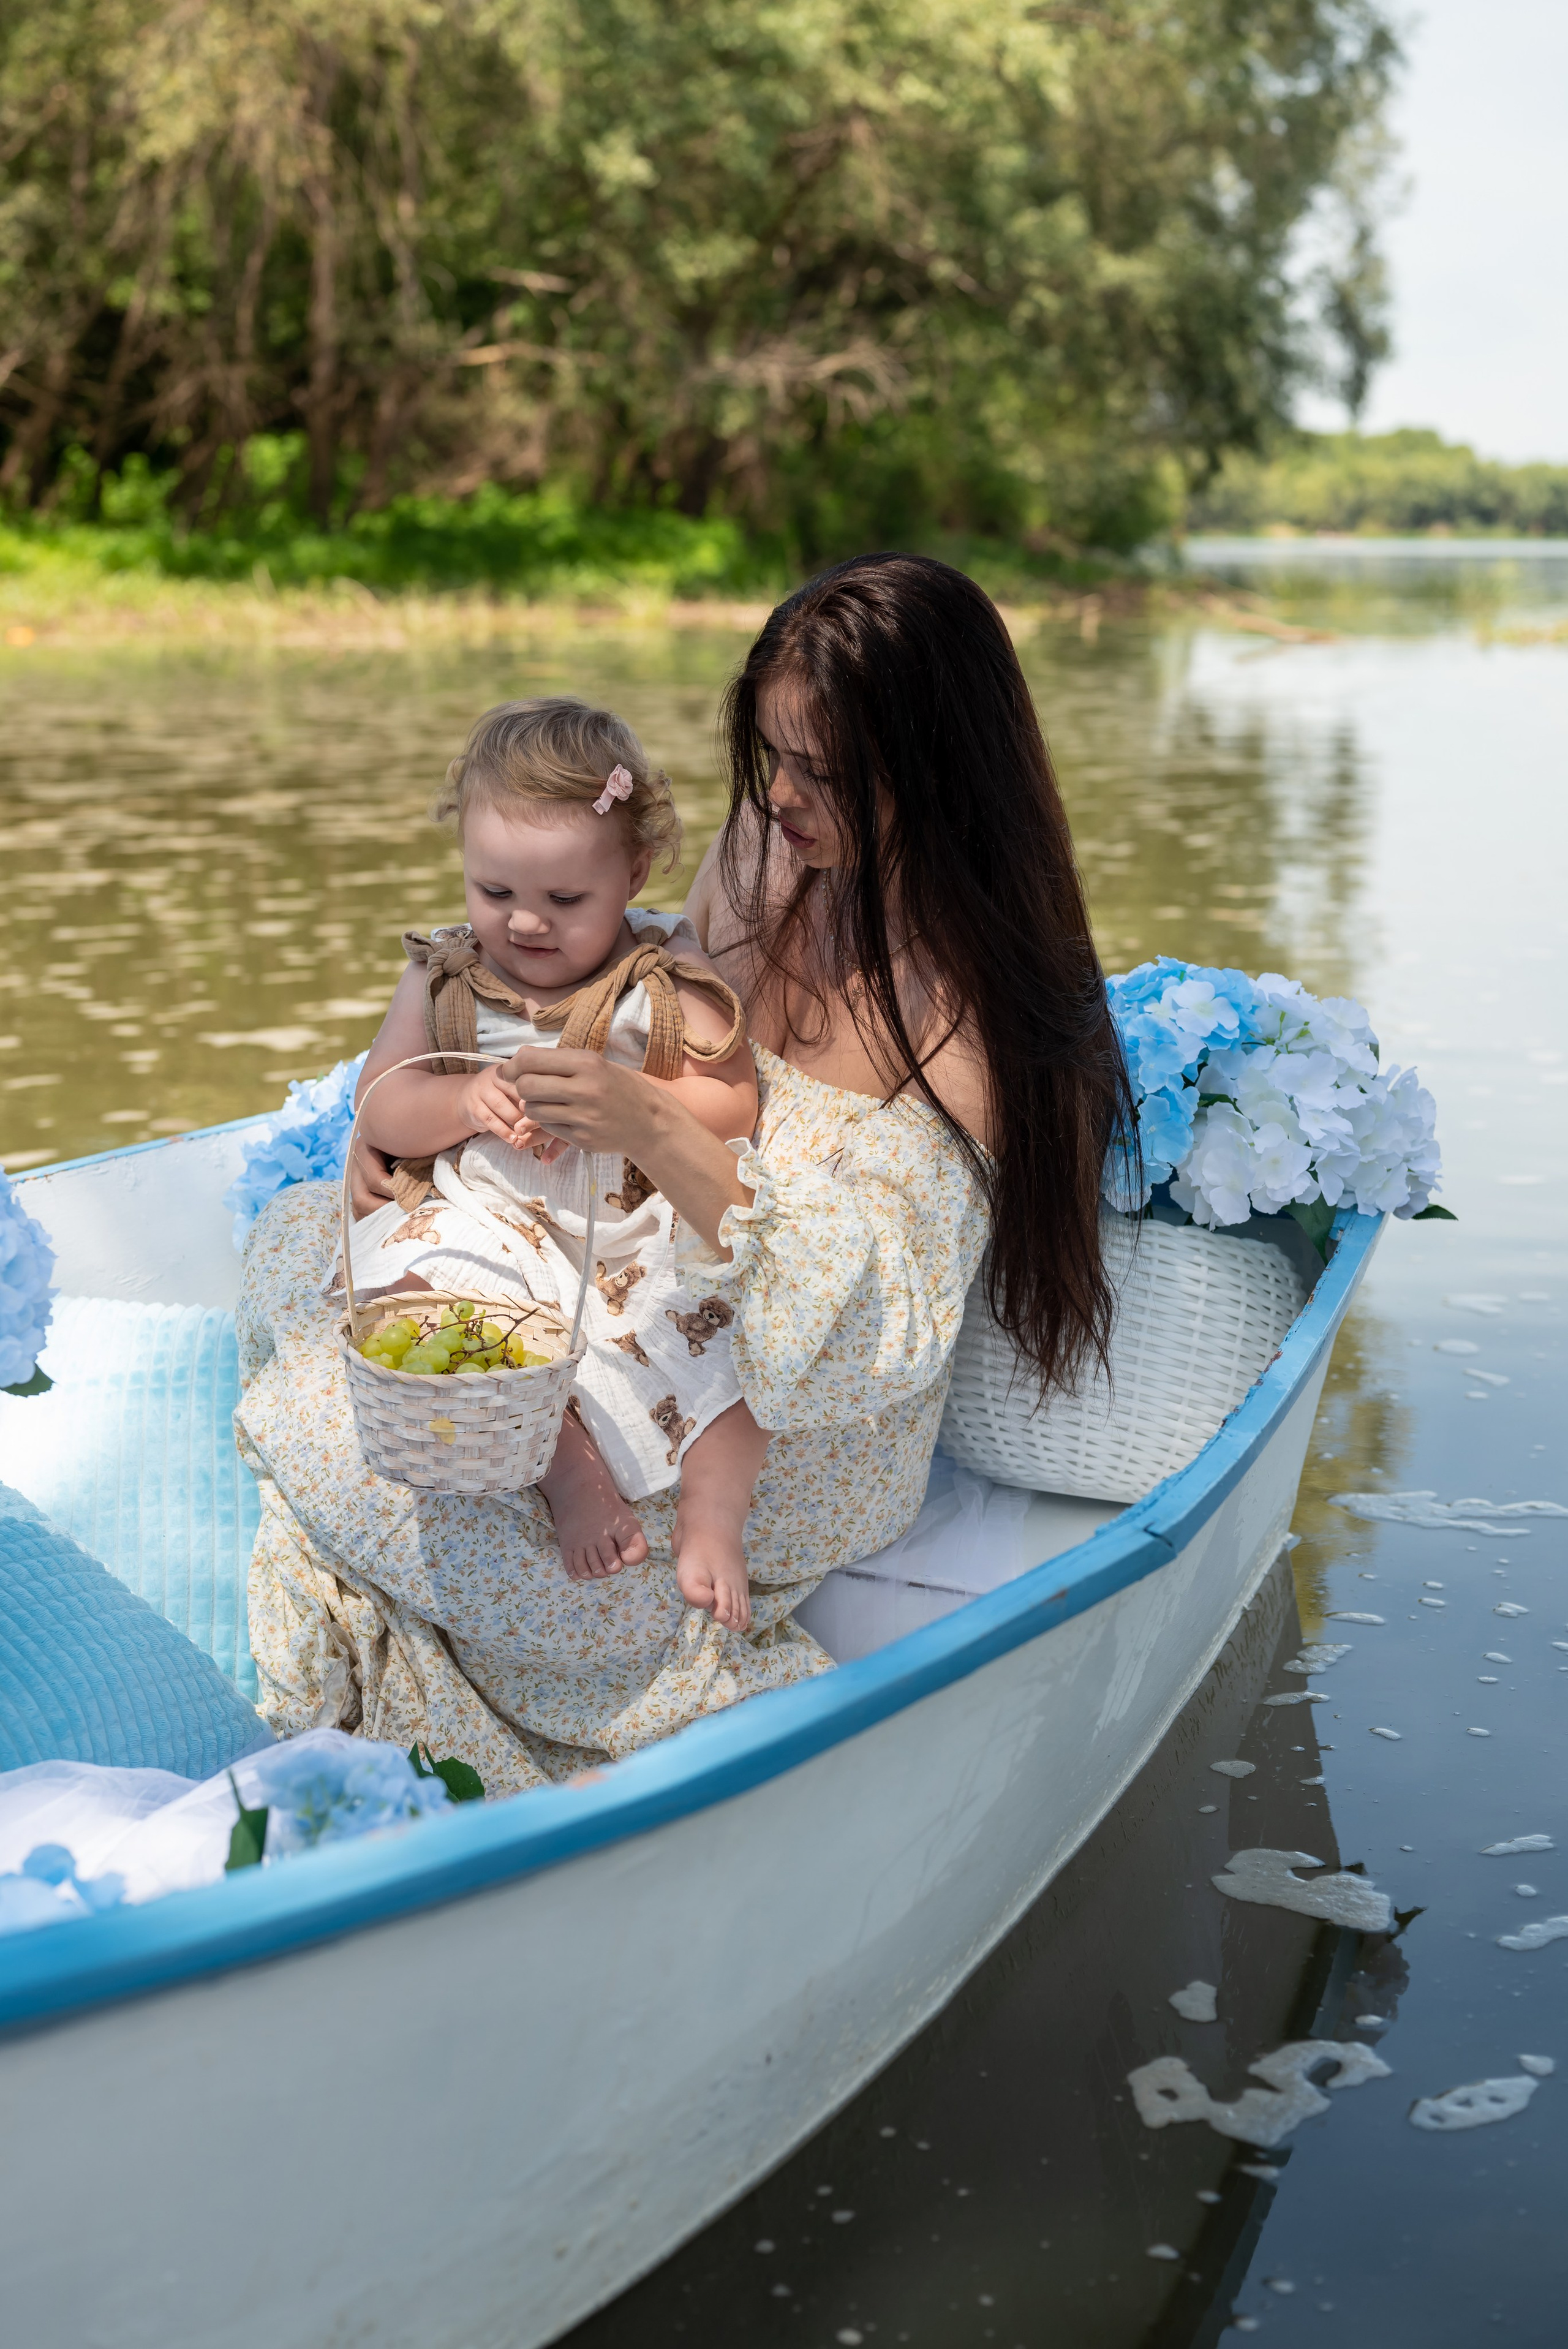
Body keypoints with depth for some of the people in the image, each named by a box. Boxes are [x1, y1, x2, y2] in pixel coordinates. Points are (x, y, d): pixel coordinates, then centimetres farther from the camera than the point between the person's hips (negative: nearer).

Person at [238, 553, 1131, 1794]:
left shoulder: (972, 1015, -25)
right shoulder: (768, 855, -4)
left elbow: (861, 1332, -31)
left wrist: (666, 1138, -40)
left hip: (783, 1461, -8)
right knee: (298, 1229, 6)